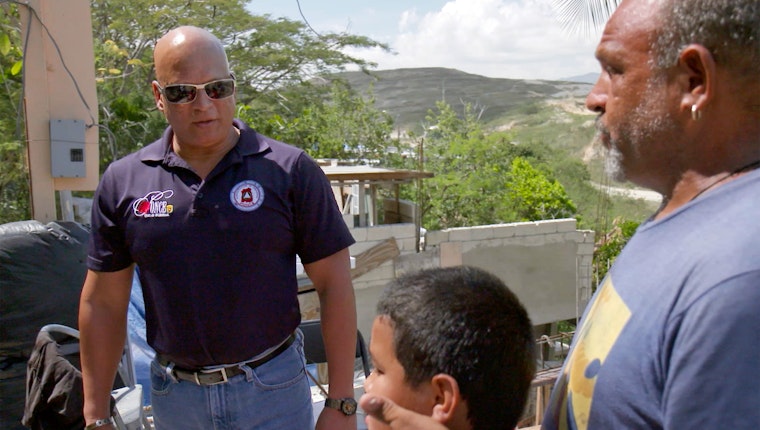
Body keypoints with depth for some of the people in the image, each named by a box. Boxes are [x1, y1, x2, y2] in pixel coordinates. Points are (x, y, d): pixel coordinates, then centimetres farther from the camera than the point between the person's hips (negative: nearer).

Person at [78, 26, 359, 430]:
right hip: (173, 395, 3)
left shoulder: (291, 171, -8)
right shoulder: (122, 182, -1)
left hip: (274, 388, -2)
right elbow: (103, 303, 5)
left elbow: (334, 285, -7)